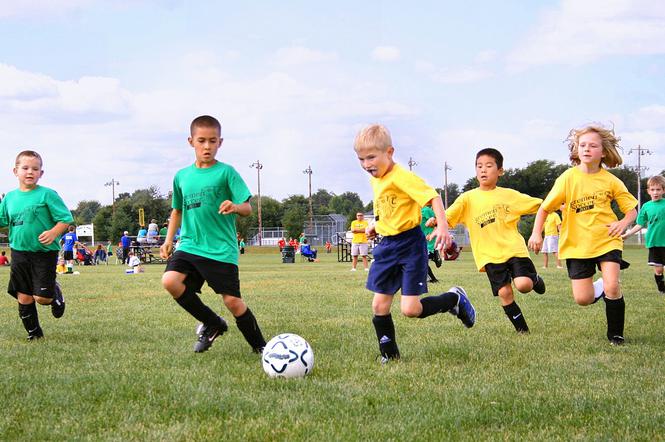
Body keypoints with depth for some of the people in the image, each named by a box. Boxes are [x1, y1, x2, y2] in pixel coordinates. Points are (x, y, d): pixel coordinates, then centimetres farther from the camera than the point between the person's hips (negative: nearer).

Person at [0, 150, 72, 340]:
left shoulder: (47, 194, -7)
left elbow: (66, 218, -7)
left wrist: (54, 232, -23)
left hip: (44, 253, -4)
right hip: (19, 252, 4)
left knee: (42, 297, -7)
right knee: (23, 296, 5)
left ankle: (56, 293, 27)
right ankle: (34, 332, 21)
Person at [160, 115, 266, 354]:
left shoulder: (226, 172, -3)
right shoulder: (182, 176, 11)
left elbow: (247, 208, -9)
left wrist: (234, 207, -31)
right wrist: (169, 240, 15)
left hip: (221, 250, -4)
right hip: (189, 245, 4)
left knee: (232, 300, -6)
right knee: (170, 280, -19)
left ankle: (260, 346, 17)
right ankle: (212, 324, 2)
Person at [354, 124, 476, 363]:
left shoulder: (401, 177, -18)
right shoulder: (375, 181, 10)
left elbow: (433, 196, -26)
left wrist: (442, 225, -37)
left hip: (410, 244, -8)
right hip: (387, 246, 8)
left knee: (410, 309, -11)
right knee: (379, 305, 3)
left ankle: (455, 299, 14)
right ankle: (389, 355, 17)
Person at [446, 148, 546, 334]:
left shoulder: (509, 195, 5)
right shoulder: (468, 198, 3)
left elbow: (539, 205, 10)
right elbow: (448, 216, -6)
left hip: (514, 248, -1)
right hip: (489, 254, 1)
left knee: (523, 285, -19)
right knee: (504, 292, -7)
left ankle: (534, 278, 18)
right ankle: (521, 328, 11)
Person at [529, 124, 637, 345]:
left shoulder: (611, 181, -3)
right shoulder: (568, 178, -6)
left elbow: (632, 209, 5)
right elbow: (545, 208, -2)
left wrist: (623, 223, -16)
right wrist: (536, 233, -13)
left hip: (607, 241, 0)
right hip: (577, 244, 0)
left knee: (612, 286, -19)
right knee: (583, 299, -5)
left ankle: (615, 334, 3)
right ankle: (600, 289, 32)